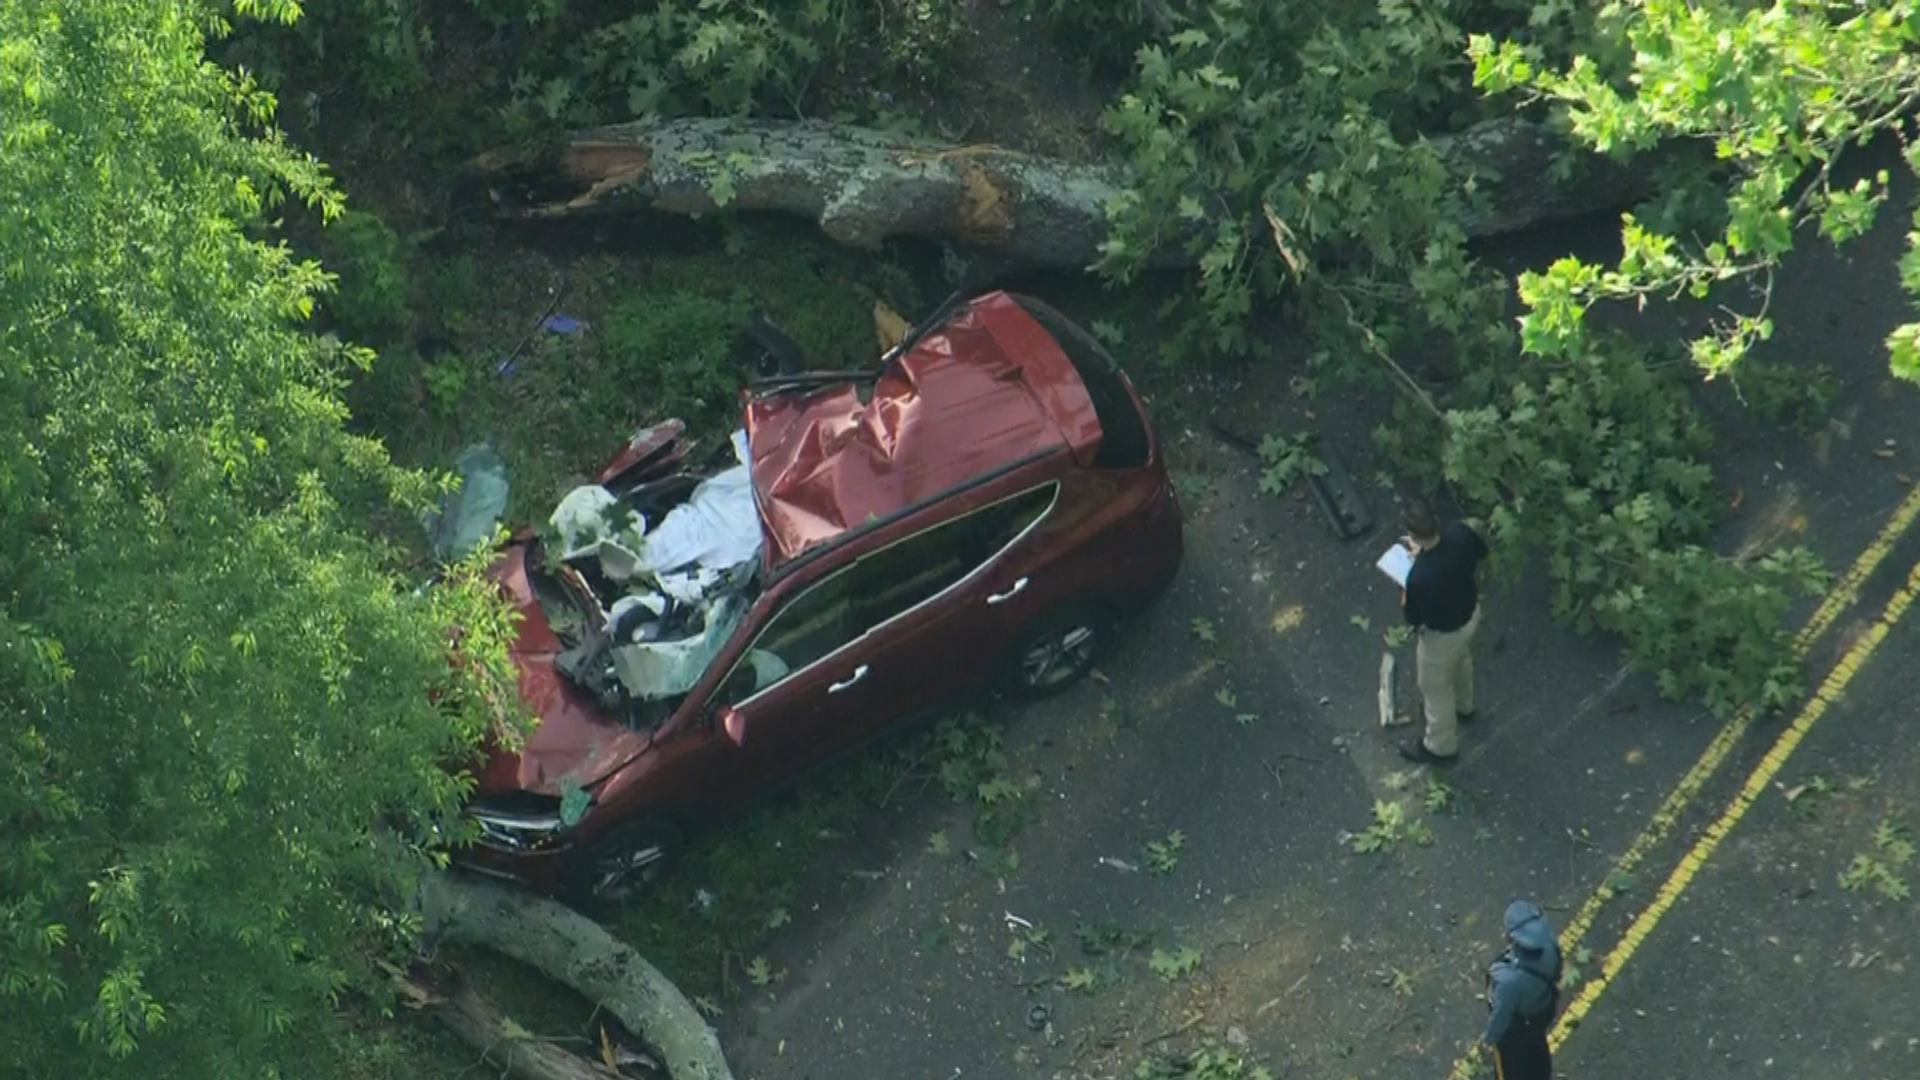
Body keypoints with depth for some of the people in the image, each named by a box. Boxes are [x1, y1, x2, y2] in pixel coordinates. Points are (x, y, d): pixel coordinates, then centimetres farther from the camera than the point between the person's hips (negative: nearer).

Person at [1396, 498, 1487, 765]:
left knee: (1435, 688, 23)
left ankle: (1440, 747, 48)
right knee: (1461, 659, 38)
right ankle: (1462, 706, 68)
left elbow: (1413, 619, -23)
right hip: (1471, 612, 6)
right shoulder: (1460, 532, -27)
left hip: (1443, 633, -6)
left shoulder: (1420, 578, -43)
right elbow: (1481, 551, -1)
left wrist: (1405, 590, -5)